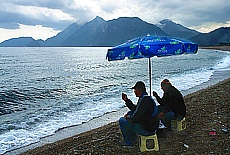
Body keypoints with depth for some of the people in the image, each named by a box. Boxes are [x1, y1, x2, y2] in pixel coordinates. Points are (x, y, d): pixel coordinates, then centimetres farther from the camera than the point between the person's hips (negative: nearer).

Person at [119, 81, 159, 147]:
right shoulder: (146, 98, 7)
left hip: (146, 129, -10)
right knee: (130, 113, 25)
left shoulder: (144, 100, -26)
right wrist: (126, 100, 18)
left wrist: (127, 117, -9)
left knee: (122, 121, -7)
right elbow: (135, 109, 21)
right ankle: (132, 137, 30)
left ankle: (129, 142, 11)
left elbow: (135, 118, -29)